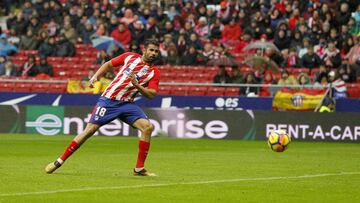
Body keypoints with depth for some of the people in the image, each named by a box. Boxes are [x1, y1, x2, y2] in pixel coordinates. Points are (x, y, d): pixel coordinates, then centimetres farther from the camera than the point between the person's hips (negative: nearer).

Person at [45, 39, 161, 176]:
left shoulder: (154, 73, 3)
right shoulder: (129, 57, 4)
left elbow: (151, 94, -8)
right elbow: (109, 64, 17)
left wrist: (137, 85, -21)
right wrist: (96, 76, 4)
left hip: (127, 104, 1)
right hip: (108, 100, -1)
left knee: (147, 127, -19)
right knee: (90, 130, -9)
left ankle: (139, 169, -10)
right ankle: (59, 161, 1)